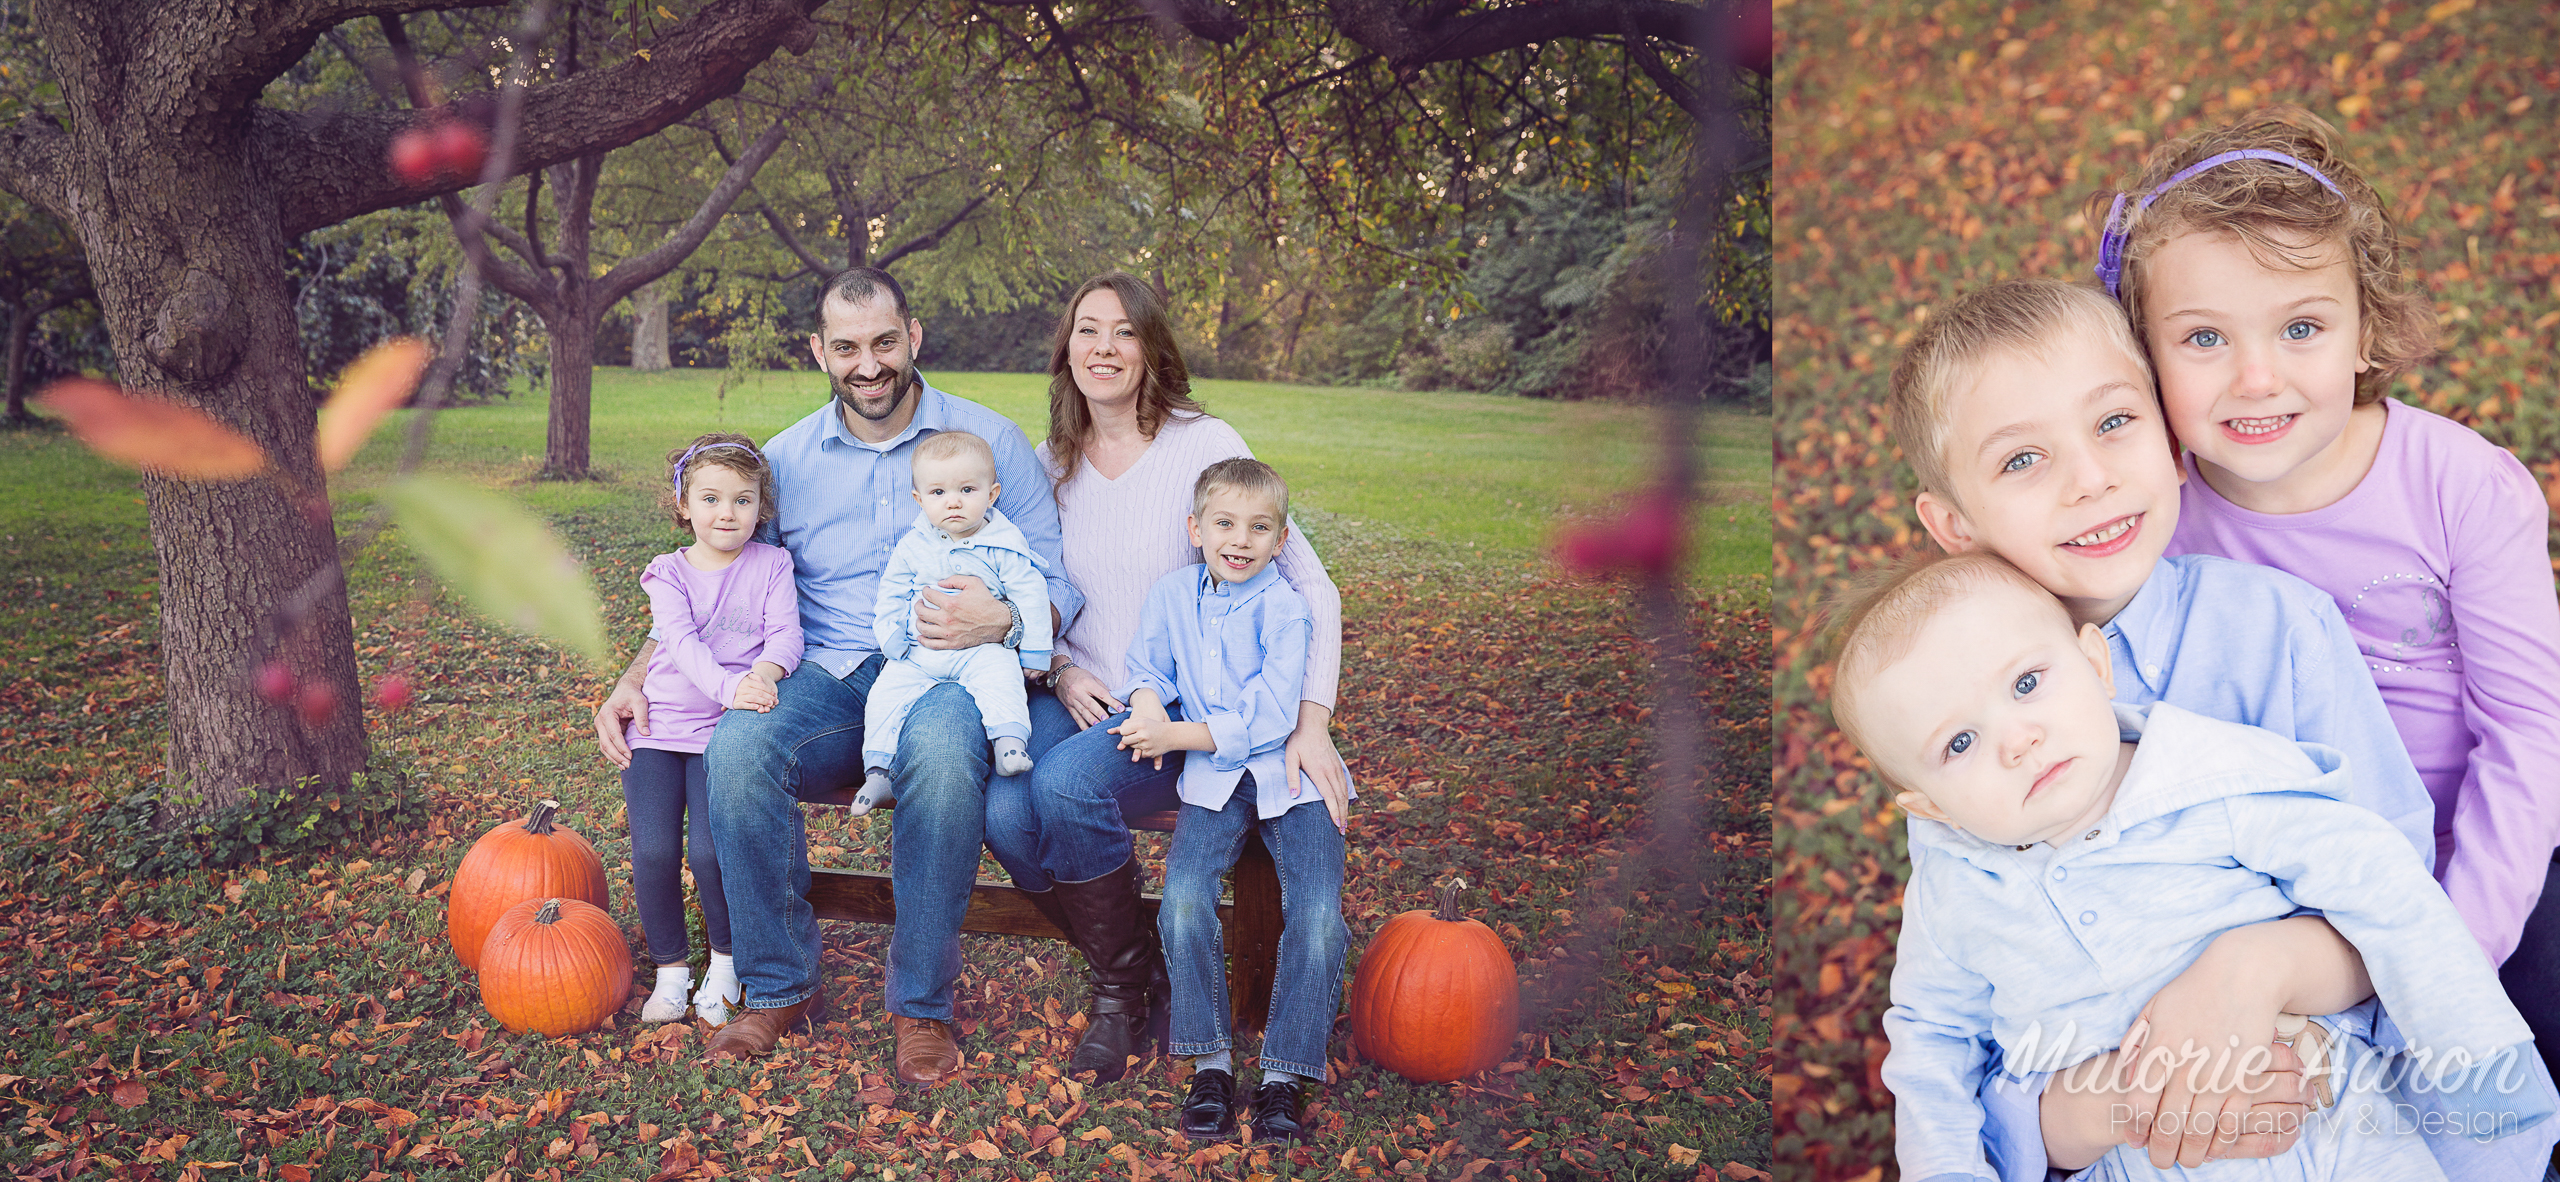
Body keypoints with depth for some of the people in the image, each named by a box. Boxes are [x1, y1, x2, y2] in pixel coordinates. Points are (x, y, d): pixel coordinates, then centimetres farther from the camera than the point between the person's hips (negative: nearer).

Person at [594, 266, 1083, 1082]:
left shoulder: (988, 440, 5)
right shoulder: (785, 459, 12)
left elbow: (1060, 584, 3)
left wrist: (1003, 620, -21)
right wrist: (636, 679, 2)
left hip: (943, 676, -2)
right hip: (826, 679, 3)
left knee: (944, 752, -39)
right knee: (737, 746, -31)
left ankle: (921, 1003, -20)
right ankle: (780, 986, -12)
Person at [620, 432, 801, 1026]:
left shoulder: (771, 564, 5)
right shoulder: (668, 573, 4)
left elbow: (785, 633, -6)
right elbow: (683, 643, -12)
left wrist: (763, 674, -29)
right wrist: (728, 688, -30)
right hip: (658, 725, 1)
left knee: (709, 850, -16)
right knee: (653, 849, -12)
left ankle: (726, 959, 10)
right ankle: (671, 966, 11)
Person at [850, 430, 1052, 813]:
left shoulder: (1005, 545, -2)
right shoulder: (912, 547, 6)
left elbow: (1030, 597, 0)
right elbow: (891, 599, 13)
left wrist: (1034, 654, -4)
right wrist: (893, 646, 0)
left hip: (982, 649, -2)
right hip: (918, 654, 3)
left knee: (999, 674, -32)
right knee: (886, 693, -15)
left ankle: (1010, 742, -38)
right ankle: (877, 770, -8)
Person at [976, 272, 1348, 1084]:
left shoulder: (1205, 446, -7)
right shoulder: (1051, 462, 8)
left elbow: (1307, 583, -9)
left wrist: (1312, 721, -20)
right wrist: (1062, 670, -4)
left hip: (1189, 709, -4)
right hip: (1081, 701, 4)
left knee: (1067, 784, -32)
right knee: (1004, 810, -25)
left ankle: (1124, 987, -5)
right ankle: (1131, 973, 0)